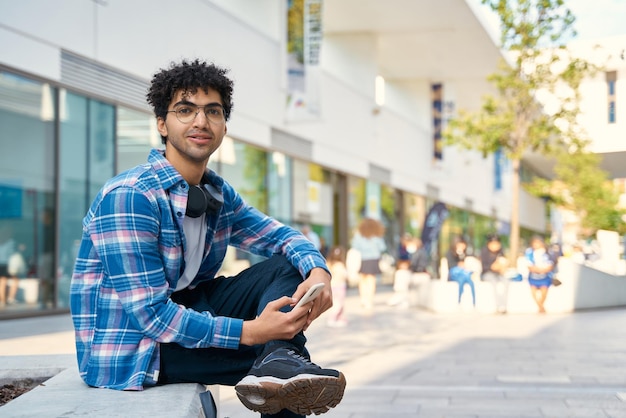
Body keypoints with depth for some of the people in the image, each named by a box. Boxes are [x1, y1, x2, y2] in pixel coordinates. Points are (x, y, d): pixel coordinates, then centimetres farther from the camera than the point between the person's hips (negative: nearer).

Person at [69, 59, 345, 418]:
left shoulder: (218, 194, 5)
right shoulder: (129, 197, -23)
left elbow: (281, 236, 7)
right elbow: (151, 315, -27)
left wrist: (318, 272, -18)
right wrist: (249, 331, -33)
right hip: (128, 350, -8)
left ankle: (279, 365, -27)